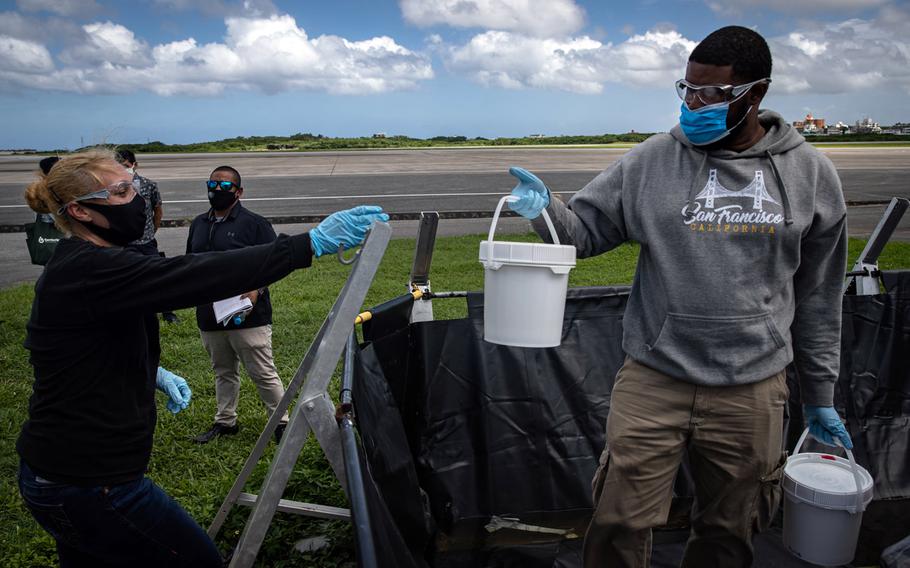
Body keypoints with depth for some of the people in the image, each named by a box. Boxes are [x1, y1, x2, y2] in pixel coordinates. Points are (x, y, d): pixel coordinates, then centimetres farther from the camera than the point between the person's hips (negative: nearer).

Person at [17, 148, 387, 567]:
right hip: (89, 486, -10)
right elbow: (199, 275, -35)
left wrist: (152, 373, 9)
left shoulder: (75, 267, 9)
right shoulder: (88, 270, -24)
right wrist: (315, 241, -36)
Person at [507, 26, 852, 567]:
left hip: (752, 393, 1)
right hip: (653, 381, -1)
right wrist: (545, 209, -22)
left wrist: (821, 394, 13)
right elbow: (584, 229, 1)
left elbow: (818, 297, 8)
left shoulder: (811, 174, 2)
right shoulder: (653, 160, -2)